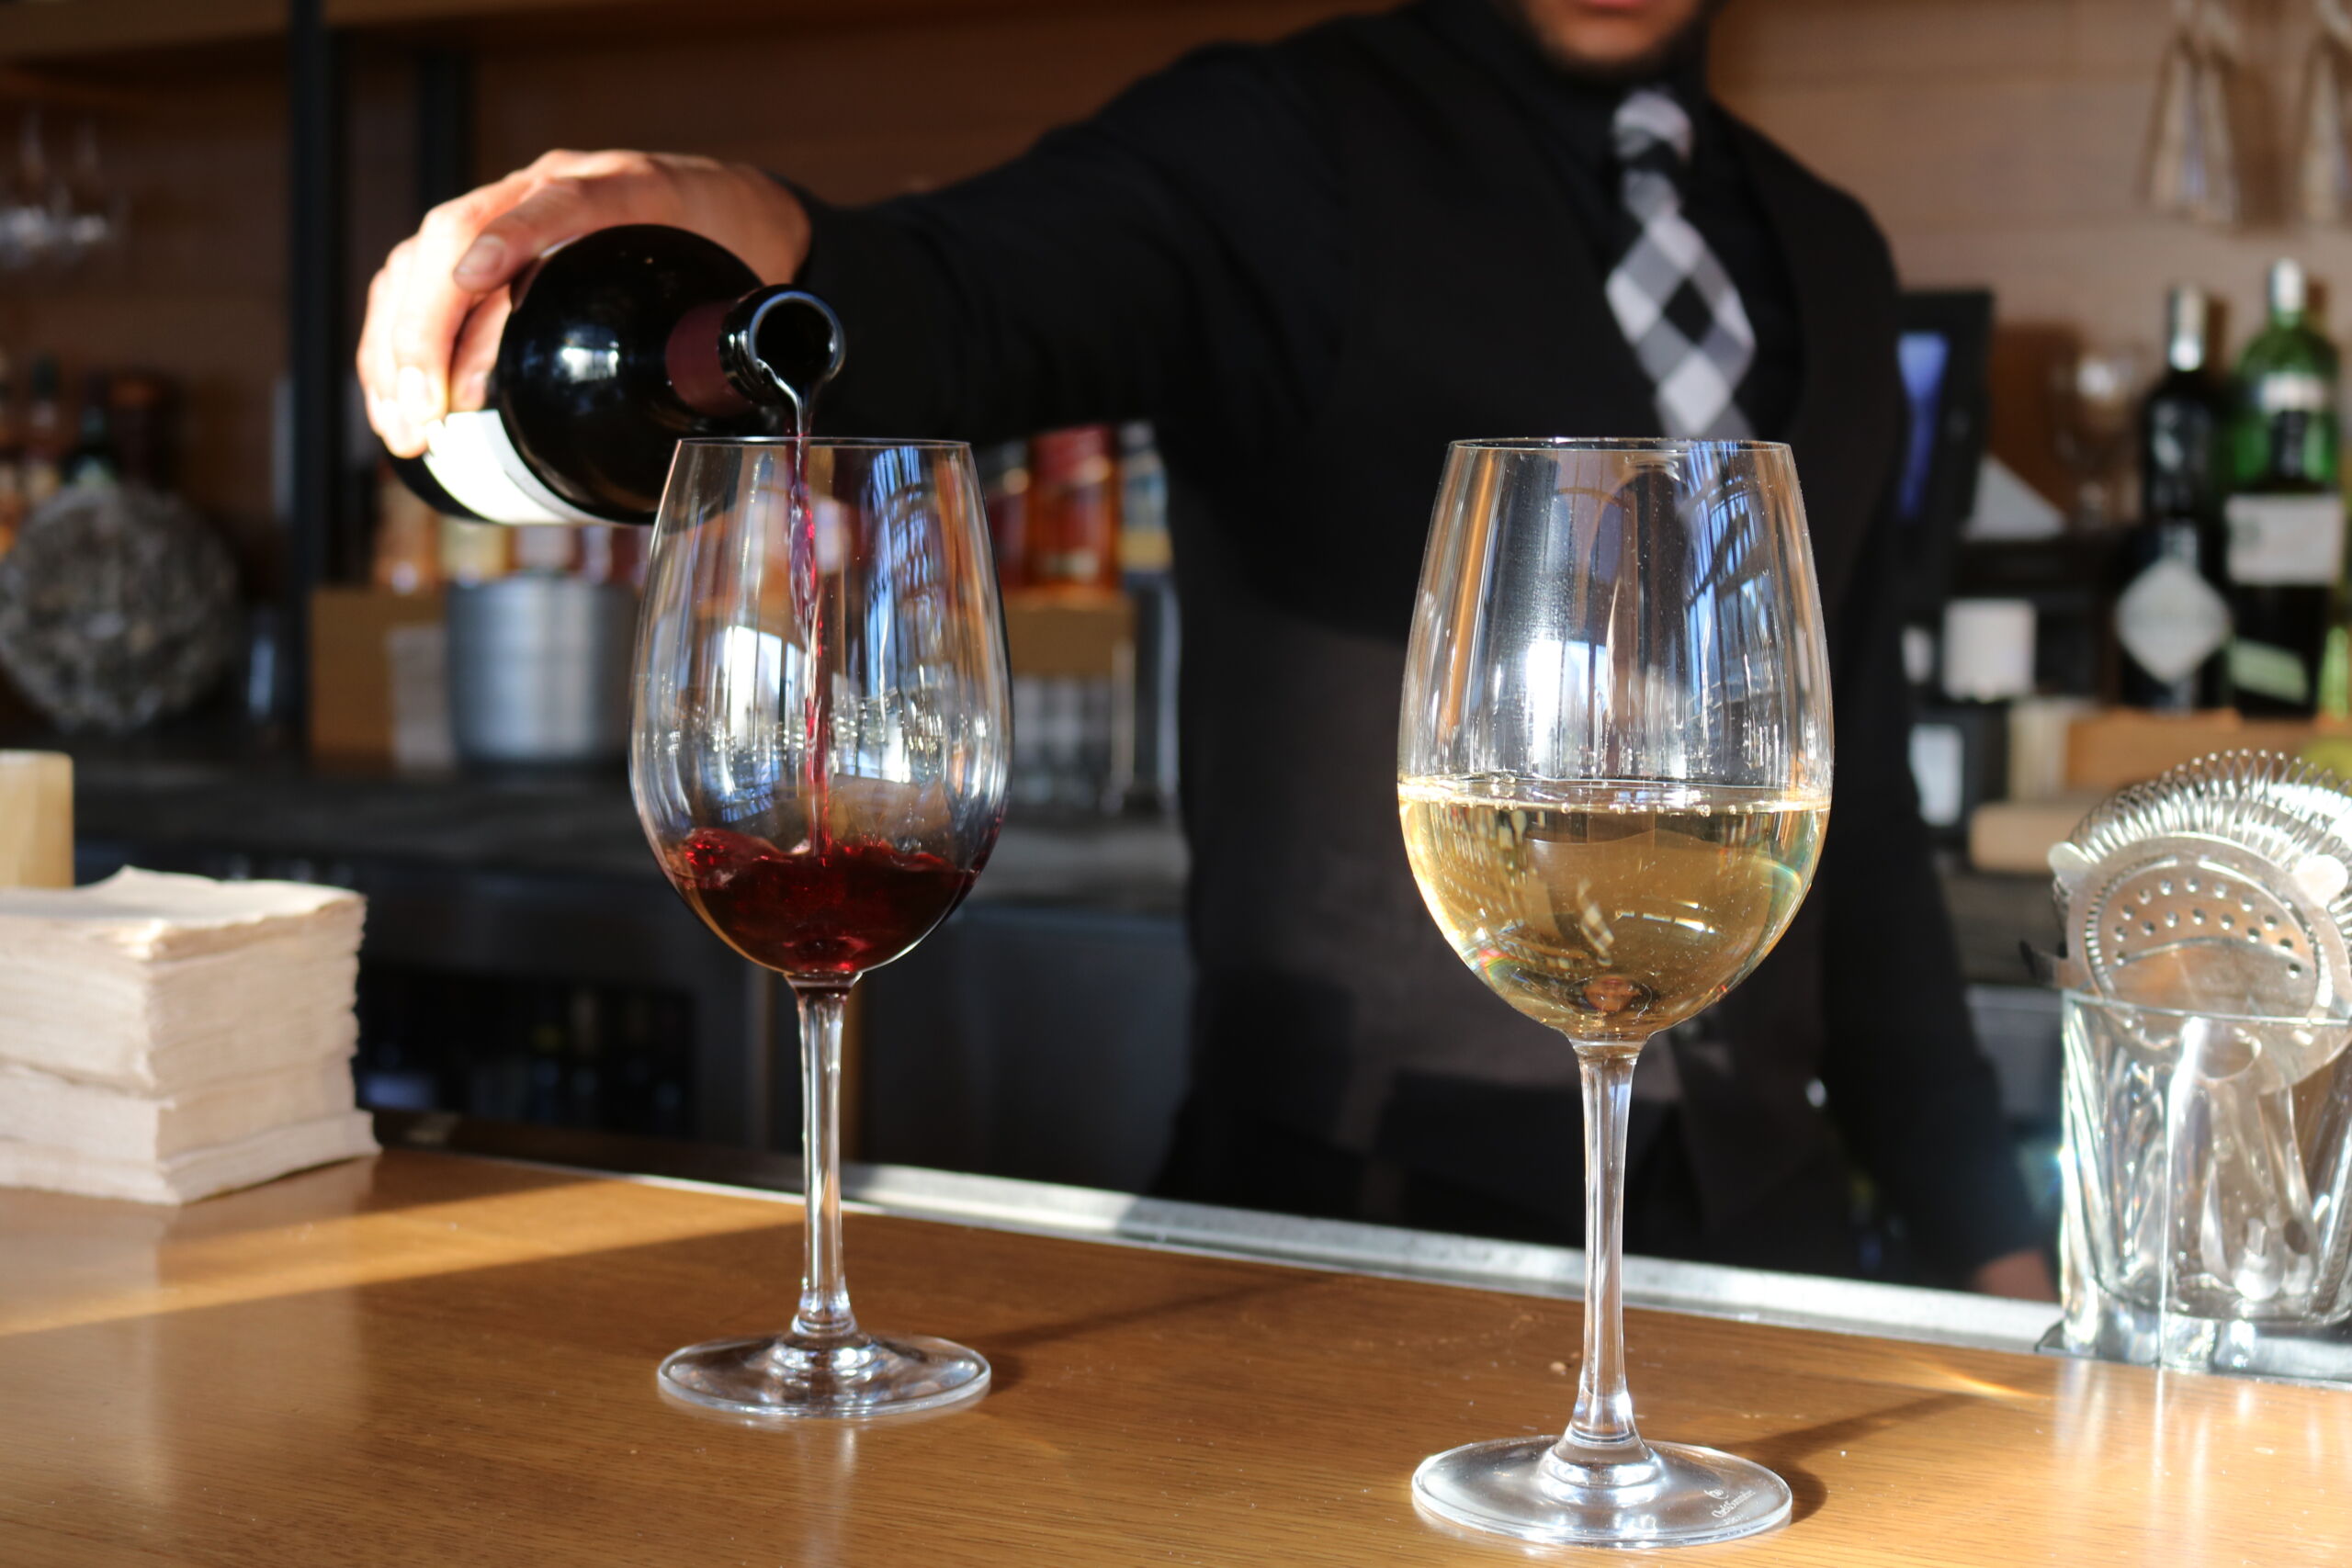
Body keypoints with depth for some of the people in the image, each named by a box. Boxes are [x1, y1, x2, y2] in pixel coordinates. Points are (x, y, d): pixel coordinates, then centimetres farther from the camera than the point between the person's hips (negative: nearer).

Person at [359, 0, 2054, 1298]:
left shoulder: (1830, 258, 11)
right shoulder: (1281, 146, -5)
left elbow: (1860, 799, 14)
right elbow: (963, 310, -26)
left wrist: (1982, 1225, 10)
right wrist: (746, 239, -48)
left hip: (1761, 1217, 5)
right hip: (1362, 1205, -5)